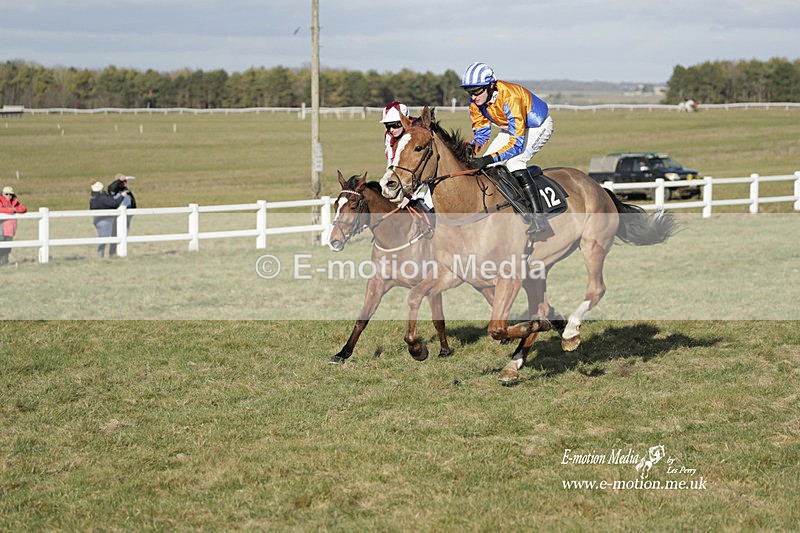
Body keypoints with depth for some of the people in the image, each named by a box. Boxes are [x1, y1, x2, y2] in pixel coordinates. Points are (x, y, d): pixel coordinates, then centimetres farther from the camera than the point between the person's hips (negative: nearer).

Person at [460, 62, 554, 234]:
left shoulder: (509, 98, -39)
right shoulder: (475, 103, -17)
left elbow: (517, 144, -40)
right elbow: (481, 131, -4)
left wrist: (489, 159, -48)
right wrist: (471, 147, -26)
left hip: (538, 126, -8)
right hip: (511, 128, 8)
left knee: (514, 161, -29)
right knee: (485, 166, -4)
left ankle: (538, 216, -33)